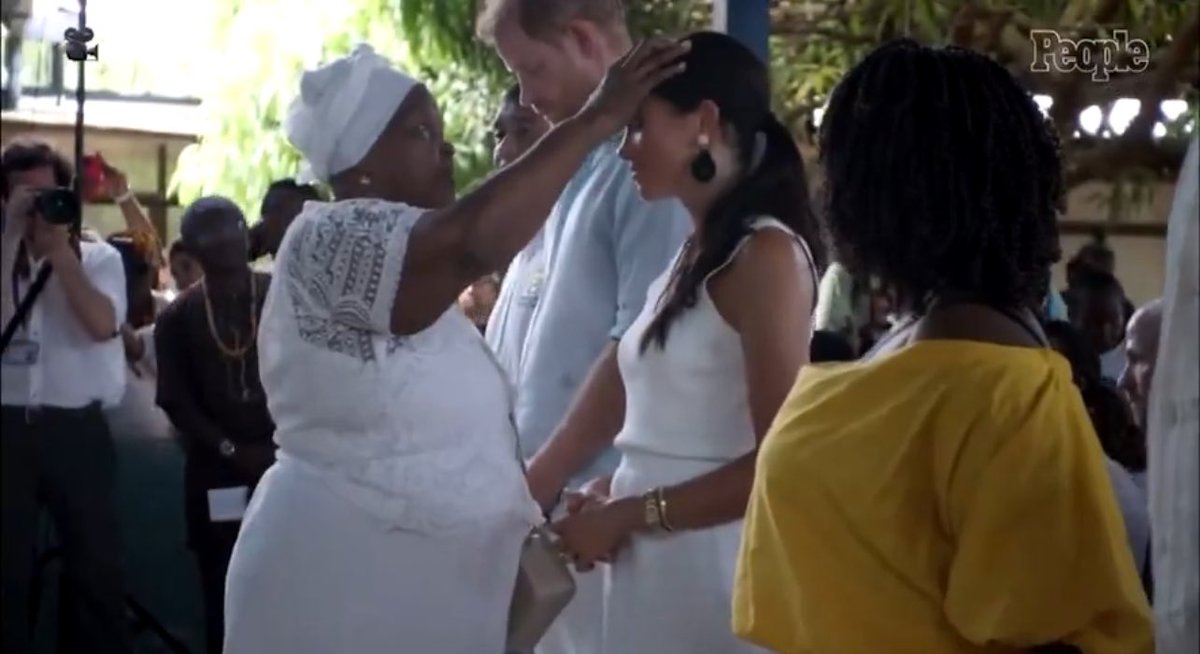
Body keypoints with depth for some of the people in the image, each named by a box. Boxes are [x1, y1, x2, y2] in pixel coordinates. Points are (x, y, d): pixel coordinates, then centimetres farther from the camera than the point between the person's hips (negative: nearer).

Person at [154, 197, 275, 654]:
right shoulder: (178, 317, 8)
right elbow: (176, 400, 3)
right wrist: (231, 449, -8)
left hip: (287, 462, -1)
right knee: (223, 590, 3)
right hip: (216, 470, 1)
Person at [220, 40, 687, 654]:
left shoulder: (397, 264, 17)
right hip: (342, 580, -10)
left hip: (408, 579, 10)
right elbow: (472, 239, -33)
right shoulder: (336, 237, -15)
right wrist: (598, 118, -27)